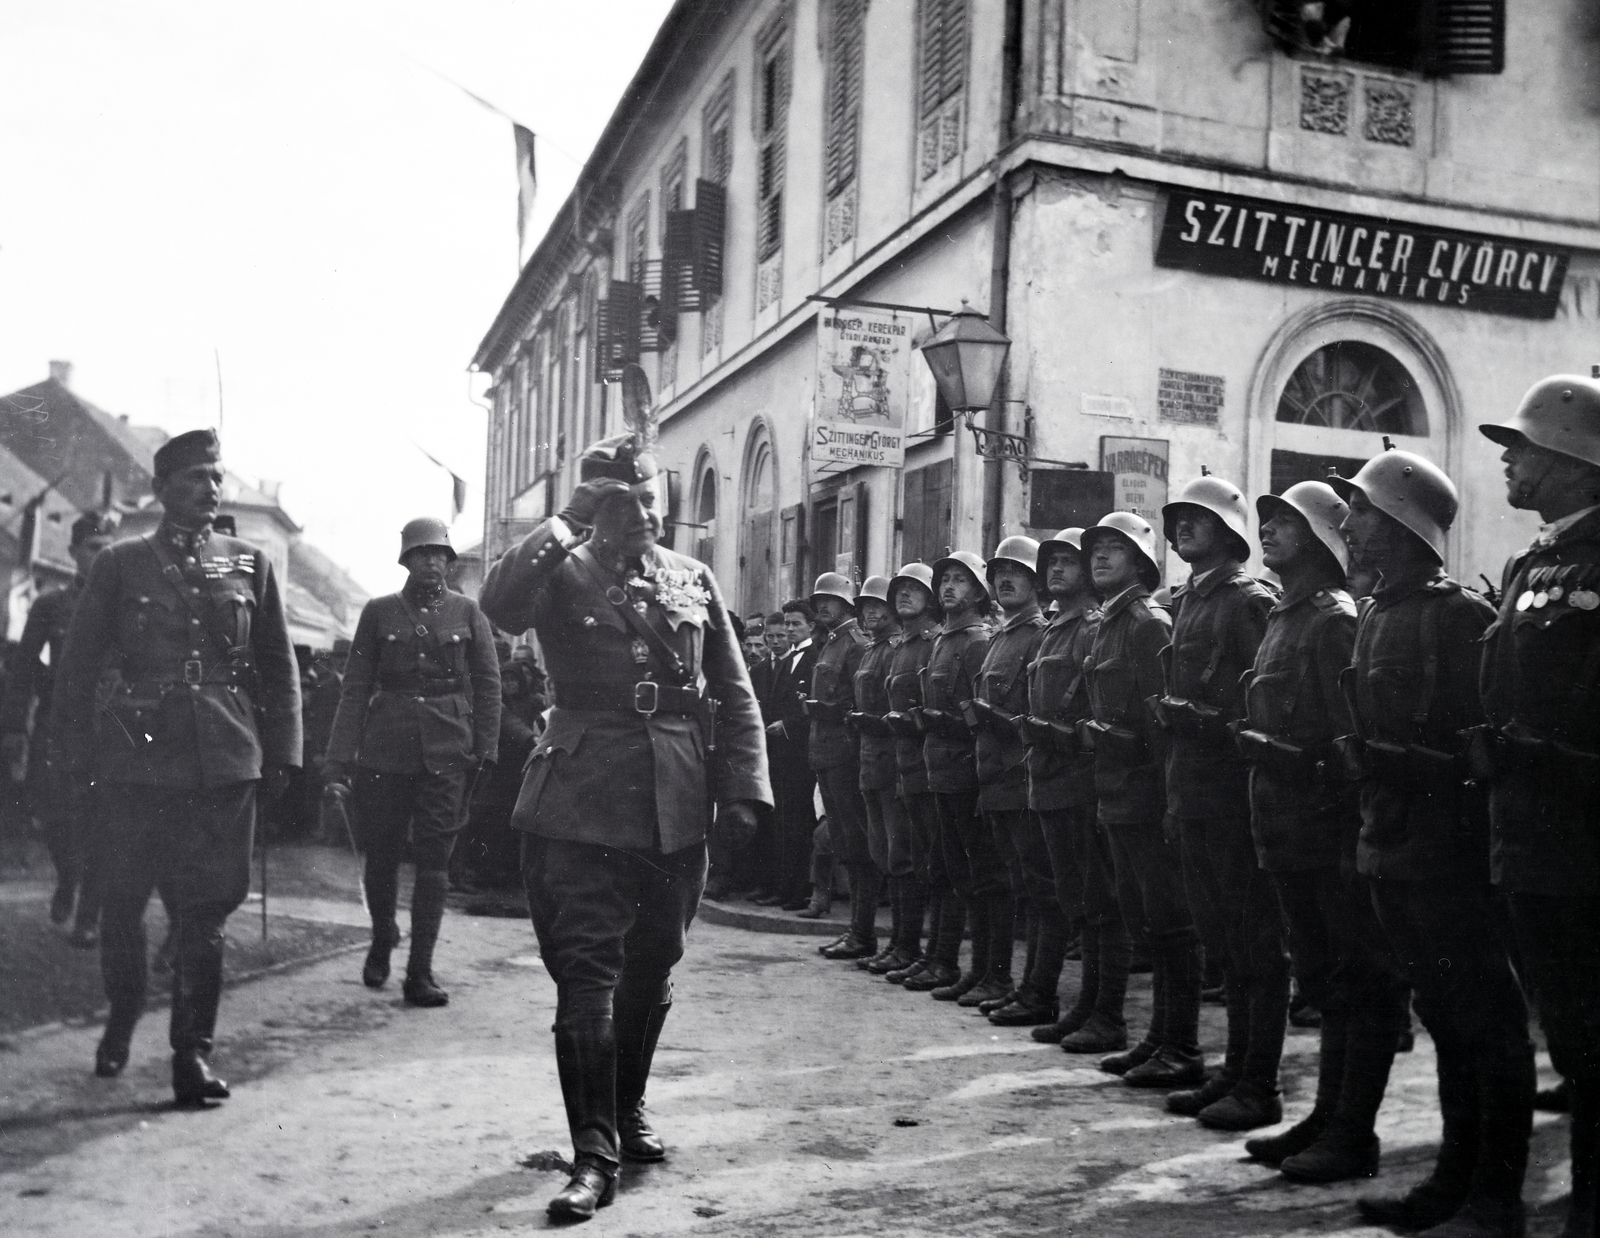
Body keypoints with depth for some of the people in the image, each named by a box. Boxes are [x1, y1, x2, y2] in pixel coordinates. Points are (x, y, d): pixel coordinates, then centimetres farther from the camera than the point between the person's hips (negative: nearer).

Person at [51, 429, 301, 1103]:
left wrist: (279, 753, 5)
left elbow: (278, 667, 10)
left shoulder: (249, 565, 8)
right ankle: (121, 1022, 33)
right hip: (136, 756, 0)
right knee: (123, 901, 9)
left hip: (225, 761, 0)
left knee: (206, 908, 0)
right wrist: (76, 749, 1)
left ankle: (193, 1049, 8)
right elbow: (78, 666, 6)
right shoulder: (120, 564, 5)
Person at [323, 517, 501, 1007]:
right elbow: (355, 688, 3)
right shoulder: (379, 612, 6)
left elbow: (488, 686, 5)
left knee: (433, 861, -2)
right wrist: (339, 760, -3)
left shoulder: (467, 612, 6)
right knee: (381, 854, 8)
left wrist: (484, 752, -3)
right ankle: (382, 940, 35)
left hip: (447, 752, -1)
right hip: (385, 750, 1)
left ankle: (420, 972, 3)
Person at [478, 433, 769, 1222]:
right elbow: (499, 604, -24)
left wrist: (743, 790, 0)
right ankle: (594, 1156, 0)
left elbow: (734, 695, 9)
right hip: (581, 806, -4)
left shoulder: (693, 581, 10)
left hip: (676, 810, 4)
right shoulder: (562, 575, 0)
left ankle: (626, 1112, 35)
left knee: (651, 968, 16)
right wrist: (566, 526, -22)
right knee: (587, 975, -6)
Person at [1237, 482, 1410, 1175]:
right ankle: (1329, 1115, 25)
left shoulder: (1337, 619, -12)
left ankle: (1352, 1130, 7)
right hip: (1289, 831, 9)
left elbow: (1350, 740, -19)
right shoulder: (1283, 618, 17)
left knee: (1360, 981, 1)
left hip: (1332, 829, -9)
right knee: (1321, 979, 15)